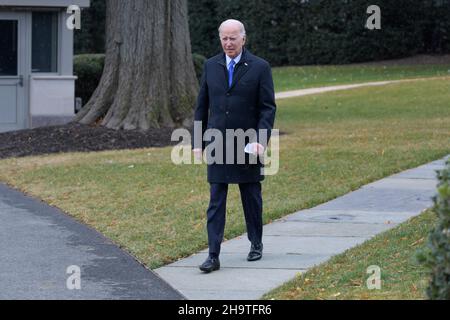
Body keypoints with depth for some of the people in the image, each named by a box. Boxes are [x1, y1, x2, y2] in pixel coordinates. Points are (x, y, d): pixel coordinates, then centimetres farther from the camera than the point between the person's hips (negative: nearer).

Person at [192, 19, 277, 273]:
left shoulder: (260, 67, -4)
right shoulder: (211, 66, 6)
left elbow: (268, 108, -6)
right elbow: (202, 106, 10)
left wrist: (261, 140, -18)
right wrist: (198, 142, 6)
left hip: (247, 146, -2)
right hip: (218, 146, 2)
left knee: (252, 197, 11)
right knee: (216, 201, -3)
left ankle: (256, 244, 29)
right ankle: (214, 256, -6)